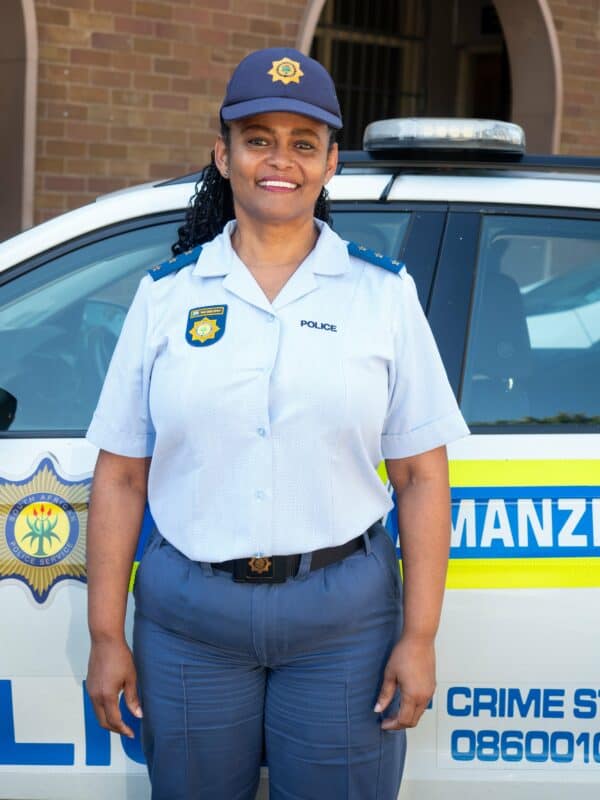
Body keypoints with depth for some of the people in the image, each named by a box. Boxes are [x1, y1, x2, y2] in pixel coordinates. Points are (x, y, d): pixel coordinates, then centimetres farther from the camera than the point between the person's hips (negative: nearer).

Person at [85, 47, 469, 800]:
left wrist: (419, 636, -6)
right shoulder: (165, 294, 3)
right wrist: (106, 636, -1)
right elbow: (120, 478, 2)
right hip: (187, 616, 1)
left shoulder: (384, 293, 1)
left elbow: (422, 477, -1)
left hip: (343, 616, -1)